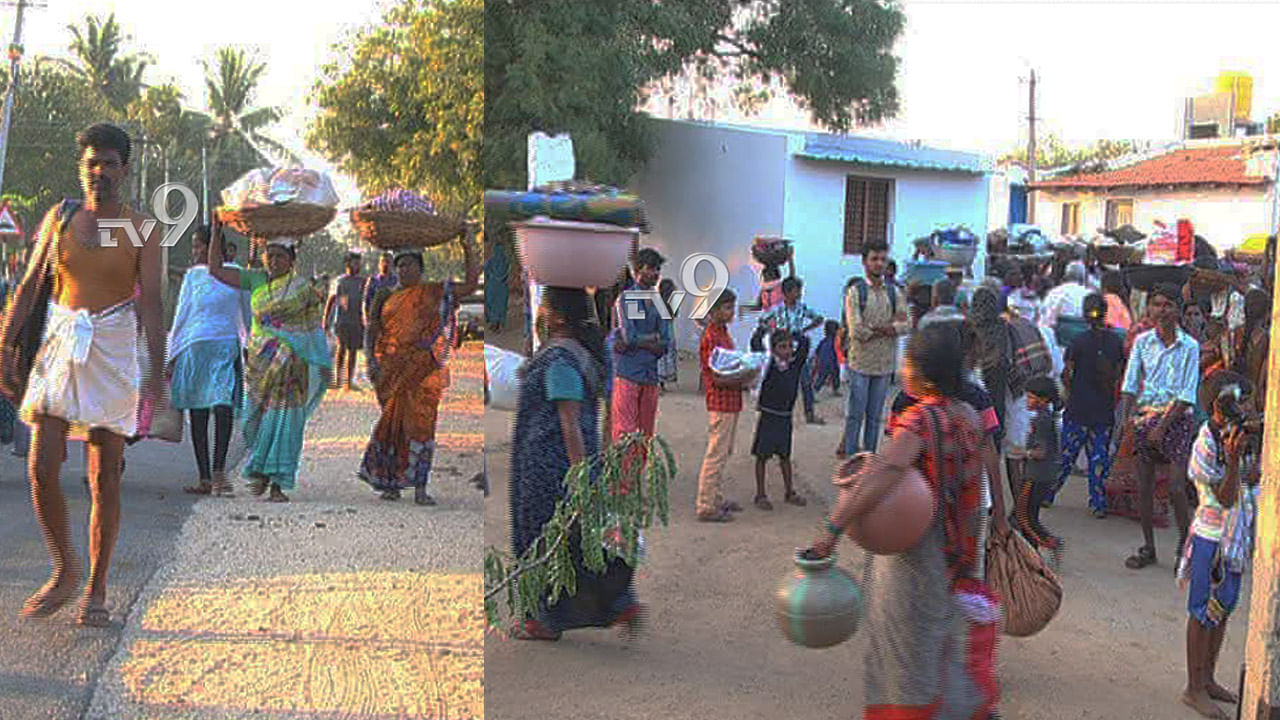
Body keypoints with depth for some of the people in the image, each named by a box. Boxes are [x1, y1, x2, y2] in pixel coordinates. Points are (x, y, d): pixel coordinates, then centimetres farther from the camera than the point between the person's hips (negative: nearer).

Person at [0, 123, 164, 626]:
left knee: (104, 479, 0)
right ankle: (64, 572, 13)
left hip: (113, 351, -2)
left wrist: (156, 370, -13)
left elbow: (150, 302, -4)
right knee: (42, 468, -7)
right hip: (59, 345, 2)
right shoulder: (60, 217, 9)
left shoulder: (142, 229, 2)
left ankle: (96, 589, 12)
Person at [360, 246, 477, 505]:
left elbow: (470, 286, 10)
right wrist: (372, 360, -6)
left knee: (421, 420, -11)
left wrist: (468, 253, 3)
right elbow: (372, 331, 8)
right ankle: (390, 483, 17)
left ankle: (420, 488, -13)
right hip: (393, 367, 2)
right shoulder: (385, 296, 13)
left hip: (424, 366, -2)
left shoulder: (435, 292, 10)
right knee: (394, 420, 4)